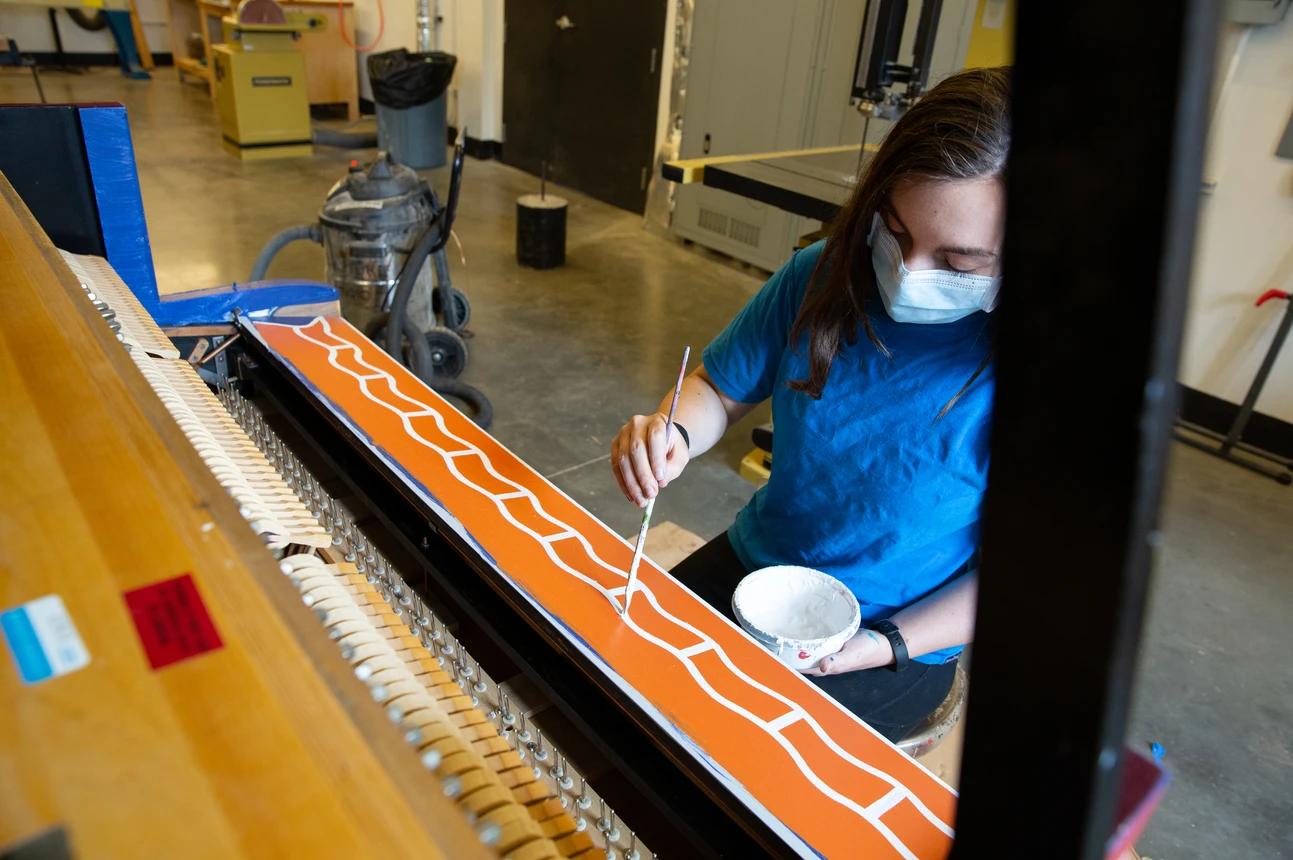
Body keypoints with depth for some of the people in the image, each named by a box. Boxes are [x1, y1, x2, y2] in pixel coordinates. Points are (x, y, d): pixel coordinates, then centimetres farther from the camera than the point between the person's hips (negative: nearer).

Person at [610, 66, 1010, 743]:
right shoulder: (821, 277, -12)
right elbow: (720, 388, 1)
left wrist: (888, 645, -19)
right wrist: (674, 433, -21)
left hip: (899, 643, -3)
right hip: (751, 563, 4)